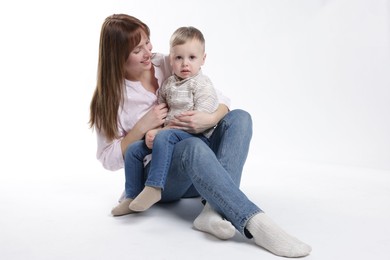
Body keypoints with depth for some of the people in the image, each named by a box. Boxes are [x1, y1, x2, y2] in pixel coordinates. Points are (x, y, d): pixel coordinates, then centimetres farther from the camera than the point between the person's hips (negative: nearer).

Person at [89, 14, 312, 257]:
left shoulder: (168, 66, 5)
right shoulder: (109, 97, -1)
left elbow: (221, 101, 4)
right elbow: (110, 159, -3)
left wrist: (210, 119, -19)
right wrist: (142, 127, -16)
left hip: (194, 172, 4)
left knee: (239, 117, -21)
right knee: (193, 147, -37)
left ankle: (215, 210, -39)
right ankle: (255, 223, -50)